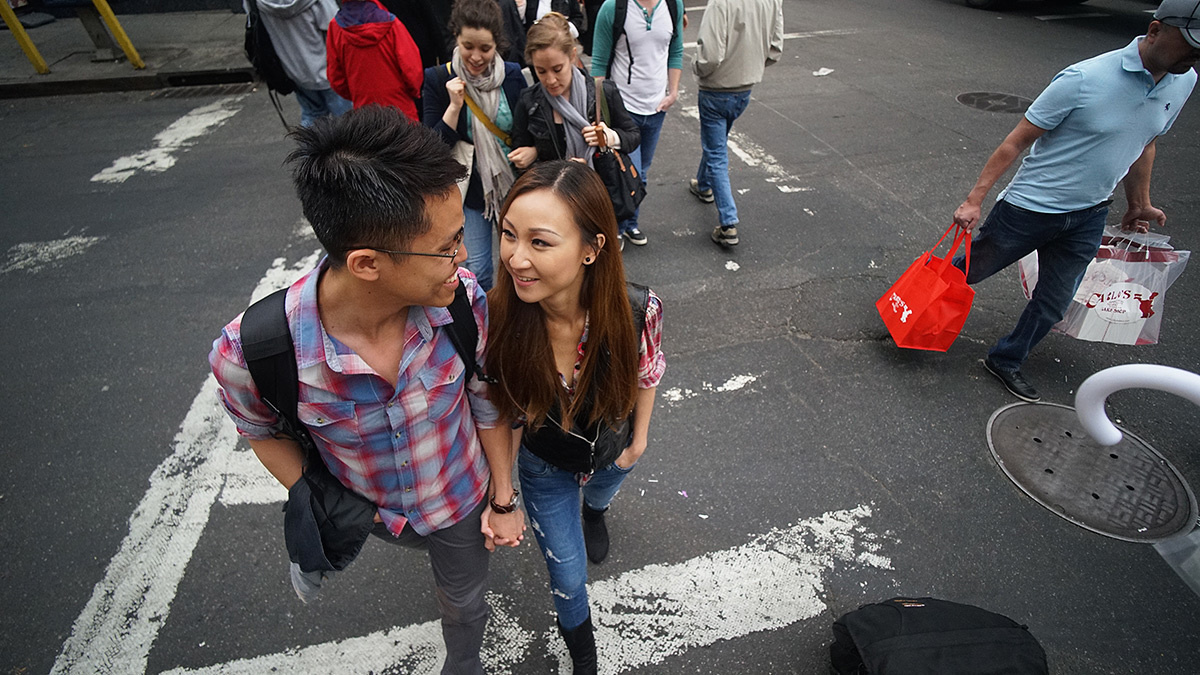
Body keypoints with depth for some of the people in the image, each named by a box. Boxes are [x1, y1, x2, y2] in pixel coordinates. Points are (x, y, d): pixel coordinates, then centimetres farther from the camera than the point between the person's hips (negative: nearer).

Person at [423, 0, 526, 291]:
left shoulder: (512, 75, -4)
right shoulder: (438, 79, -9)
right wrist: (455, 106, -22)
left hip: (514, 183, 2)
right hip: (472, 188, -1)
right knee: (478, 270, 4)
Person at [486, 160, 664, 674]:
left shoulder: (638, 310, -36)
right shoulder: (496, 318, -35)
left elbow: (646, 373, -11)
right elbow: (499, 412, -17)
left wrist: (638, 439, 1)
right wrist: (499, 498, -11)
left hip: (611, 453, 1)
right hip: (543, 466, 0)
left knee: (598, 496, 37)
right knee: (568, 577, 19)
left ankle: (594, 511, 78)